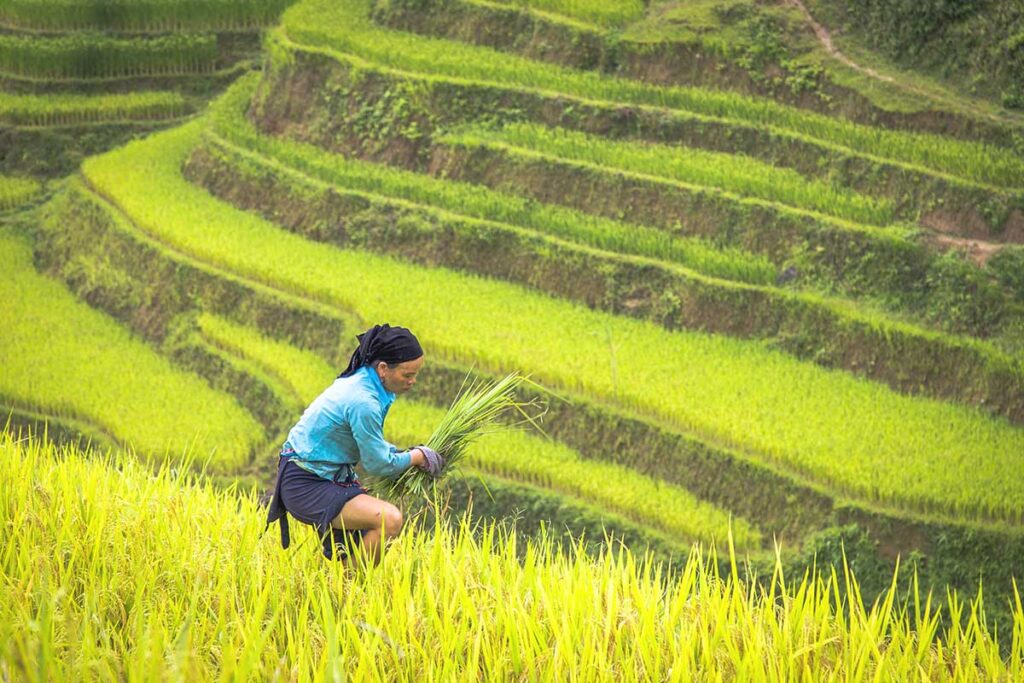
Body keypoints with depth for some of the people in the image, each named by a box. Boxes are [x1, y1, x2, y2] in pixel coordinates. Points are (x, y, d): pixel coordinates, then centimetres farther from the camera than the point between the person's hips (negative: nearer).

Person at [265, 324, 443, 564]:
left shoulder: (364, 381, 3)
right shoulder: (362, 402, -27)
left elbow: (369, 444, 18)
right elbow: (378, 464, -17)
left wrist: (404, 454, 5)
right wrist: (419, 457, -2)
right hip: (306, 486, -11)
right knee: (390, 520, -26)